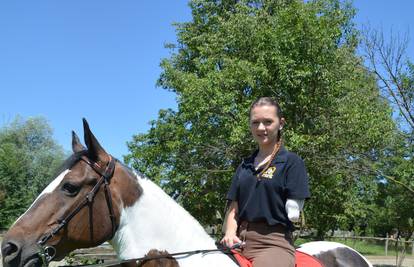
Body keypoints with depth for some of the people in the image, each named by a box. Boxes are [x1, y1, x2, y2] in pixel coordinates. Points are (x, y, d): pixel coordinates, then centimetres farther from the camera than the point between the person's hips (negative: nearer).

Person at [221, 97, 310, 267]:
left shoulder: (292, 162, 3)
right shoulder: (245, 166, 18)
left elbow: (293, 213, -1)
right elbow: (233, 208, 14)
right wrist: (230, 234, -1)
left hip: (273, 242, -4)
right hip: (239, 242, 5)